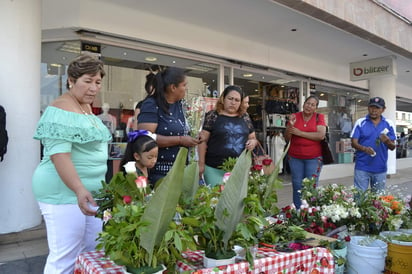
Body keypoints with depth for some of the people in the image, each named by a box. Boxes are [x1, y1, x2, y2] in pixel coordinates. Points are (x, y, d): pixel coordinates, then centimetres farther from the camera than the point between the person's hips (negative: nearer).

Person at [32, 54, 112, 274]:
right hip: (65, 192, -9)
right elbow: (59, 154, -25)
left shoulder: (87, 107, 14)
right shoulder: (62, 109, -15)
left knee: (91, 252, 16)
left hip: (90, 190, 9)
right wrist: (79, 189, -34)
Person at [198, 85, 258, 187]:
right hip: (215, 169, -4)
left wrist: (253, 142, -4)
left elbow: (253, 138, 19)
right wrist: (201, 163, -7)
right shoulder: (212, 116, -1)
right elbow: (203, 140, -2)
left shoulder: (245, 118, 10)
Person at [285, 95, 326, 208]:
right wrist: (290, 125, -14)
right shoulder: (295, 117, 5)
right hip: (295, 157, 1)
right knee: (297, 186, 4)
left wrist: (299, 132, -13)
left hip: (313, 158, -1)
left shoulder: (319, 117, 2)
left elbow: (321, 135, -13)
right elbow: (287, 138, 4)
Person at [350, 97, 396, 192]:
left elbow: (393, 147, 4)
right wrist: (364, 148, -25)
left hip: (380, 168, 2)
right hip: (362, 167, -2)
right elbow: (354, 143, -5)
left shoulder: (388, 124, 4)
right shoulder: (360, 122, -1)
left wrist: (387, 141, -19)